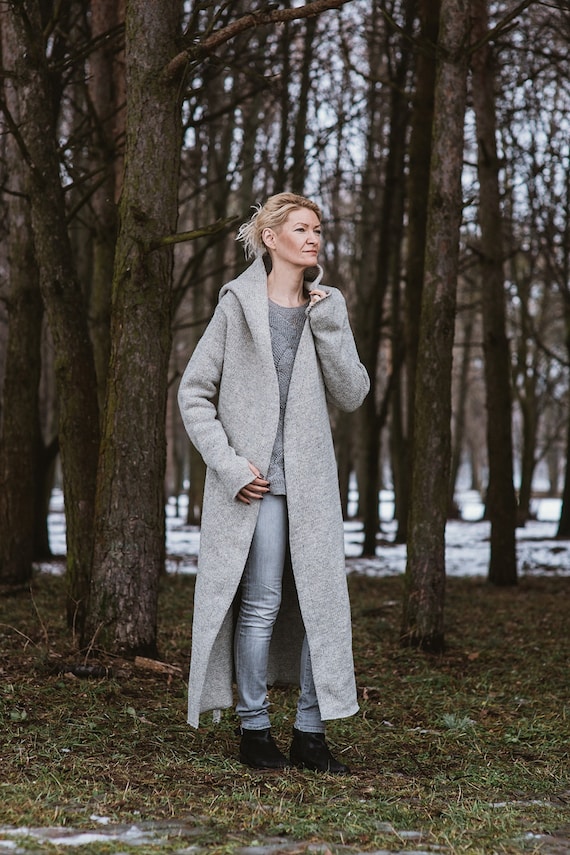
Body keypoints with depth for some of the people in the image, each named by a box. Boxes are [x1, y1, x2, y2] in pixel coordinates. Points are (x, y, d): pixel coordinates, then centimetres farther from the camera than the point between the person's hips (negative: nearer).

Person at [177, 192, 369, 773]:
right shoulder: (239, 304, -1)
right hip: (254, 480, -4)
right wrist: (228, 464, -10)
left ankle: (311, 731, 10)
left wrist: (328, 328, -8)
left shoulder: (327, 309, 11)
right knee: (261, 603, -4)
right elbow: (194, 392, -1)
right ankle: (253, 730, 8)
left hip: (311, 480, 4)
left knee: (321, 601, 2)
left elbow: (352, 395, 3)